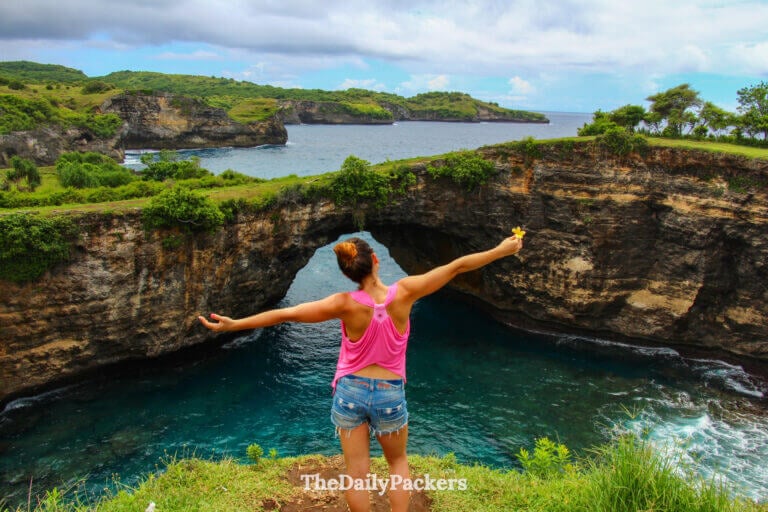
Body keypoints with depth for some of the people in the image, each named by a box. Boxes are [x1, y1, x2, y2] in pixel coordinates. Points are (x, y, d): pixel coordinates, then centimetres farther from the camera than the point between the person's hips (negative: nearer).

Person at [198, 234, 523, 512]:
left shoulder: (346, 304, -18)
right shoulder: (404, 293, -16)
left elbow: (287, 314, -17)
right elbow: (457, 266, -9)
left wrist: (234, 324, -10)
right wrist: (502, 250, 1)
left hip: (351, 392, -1)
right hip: (390, 395, 1)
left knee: (357, 473, 13)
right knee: (398, 463, 25)